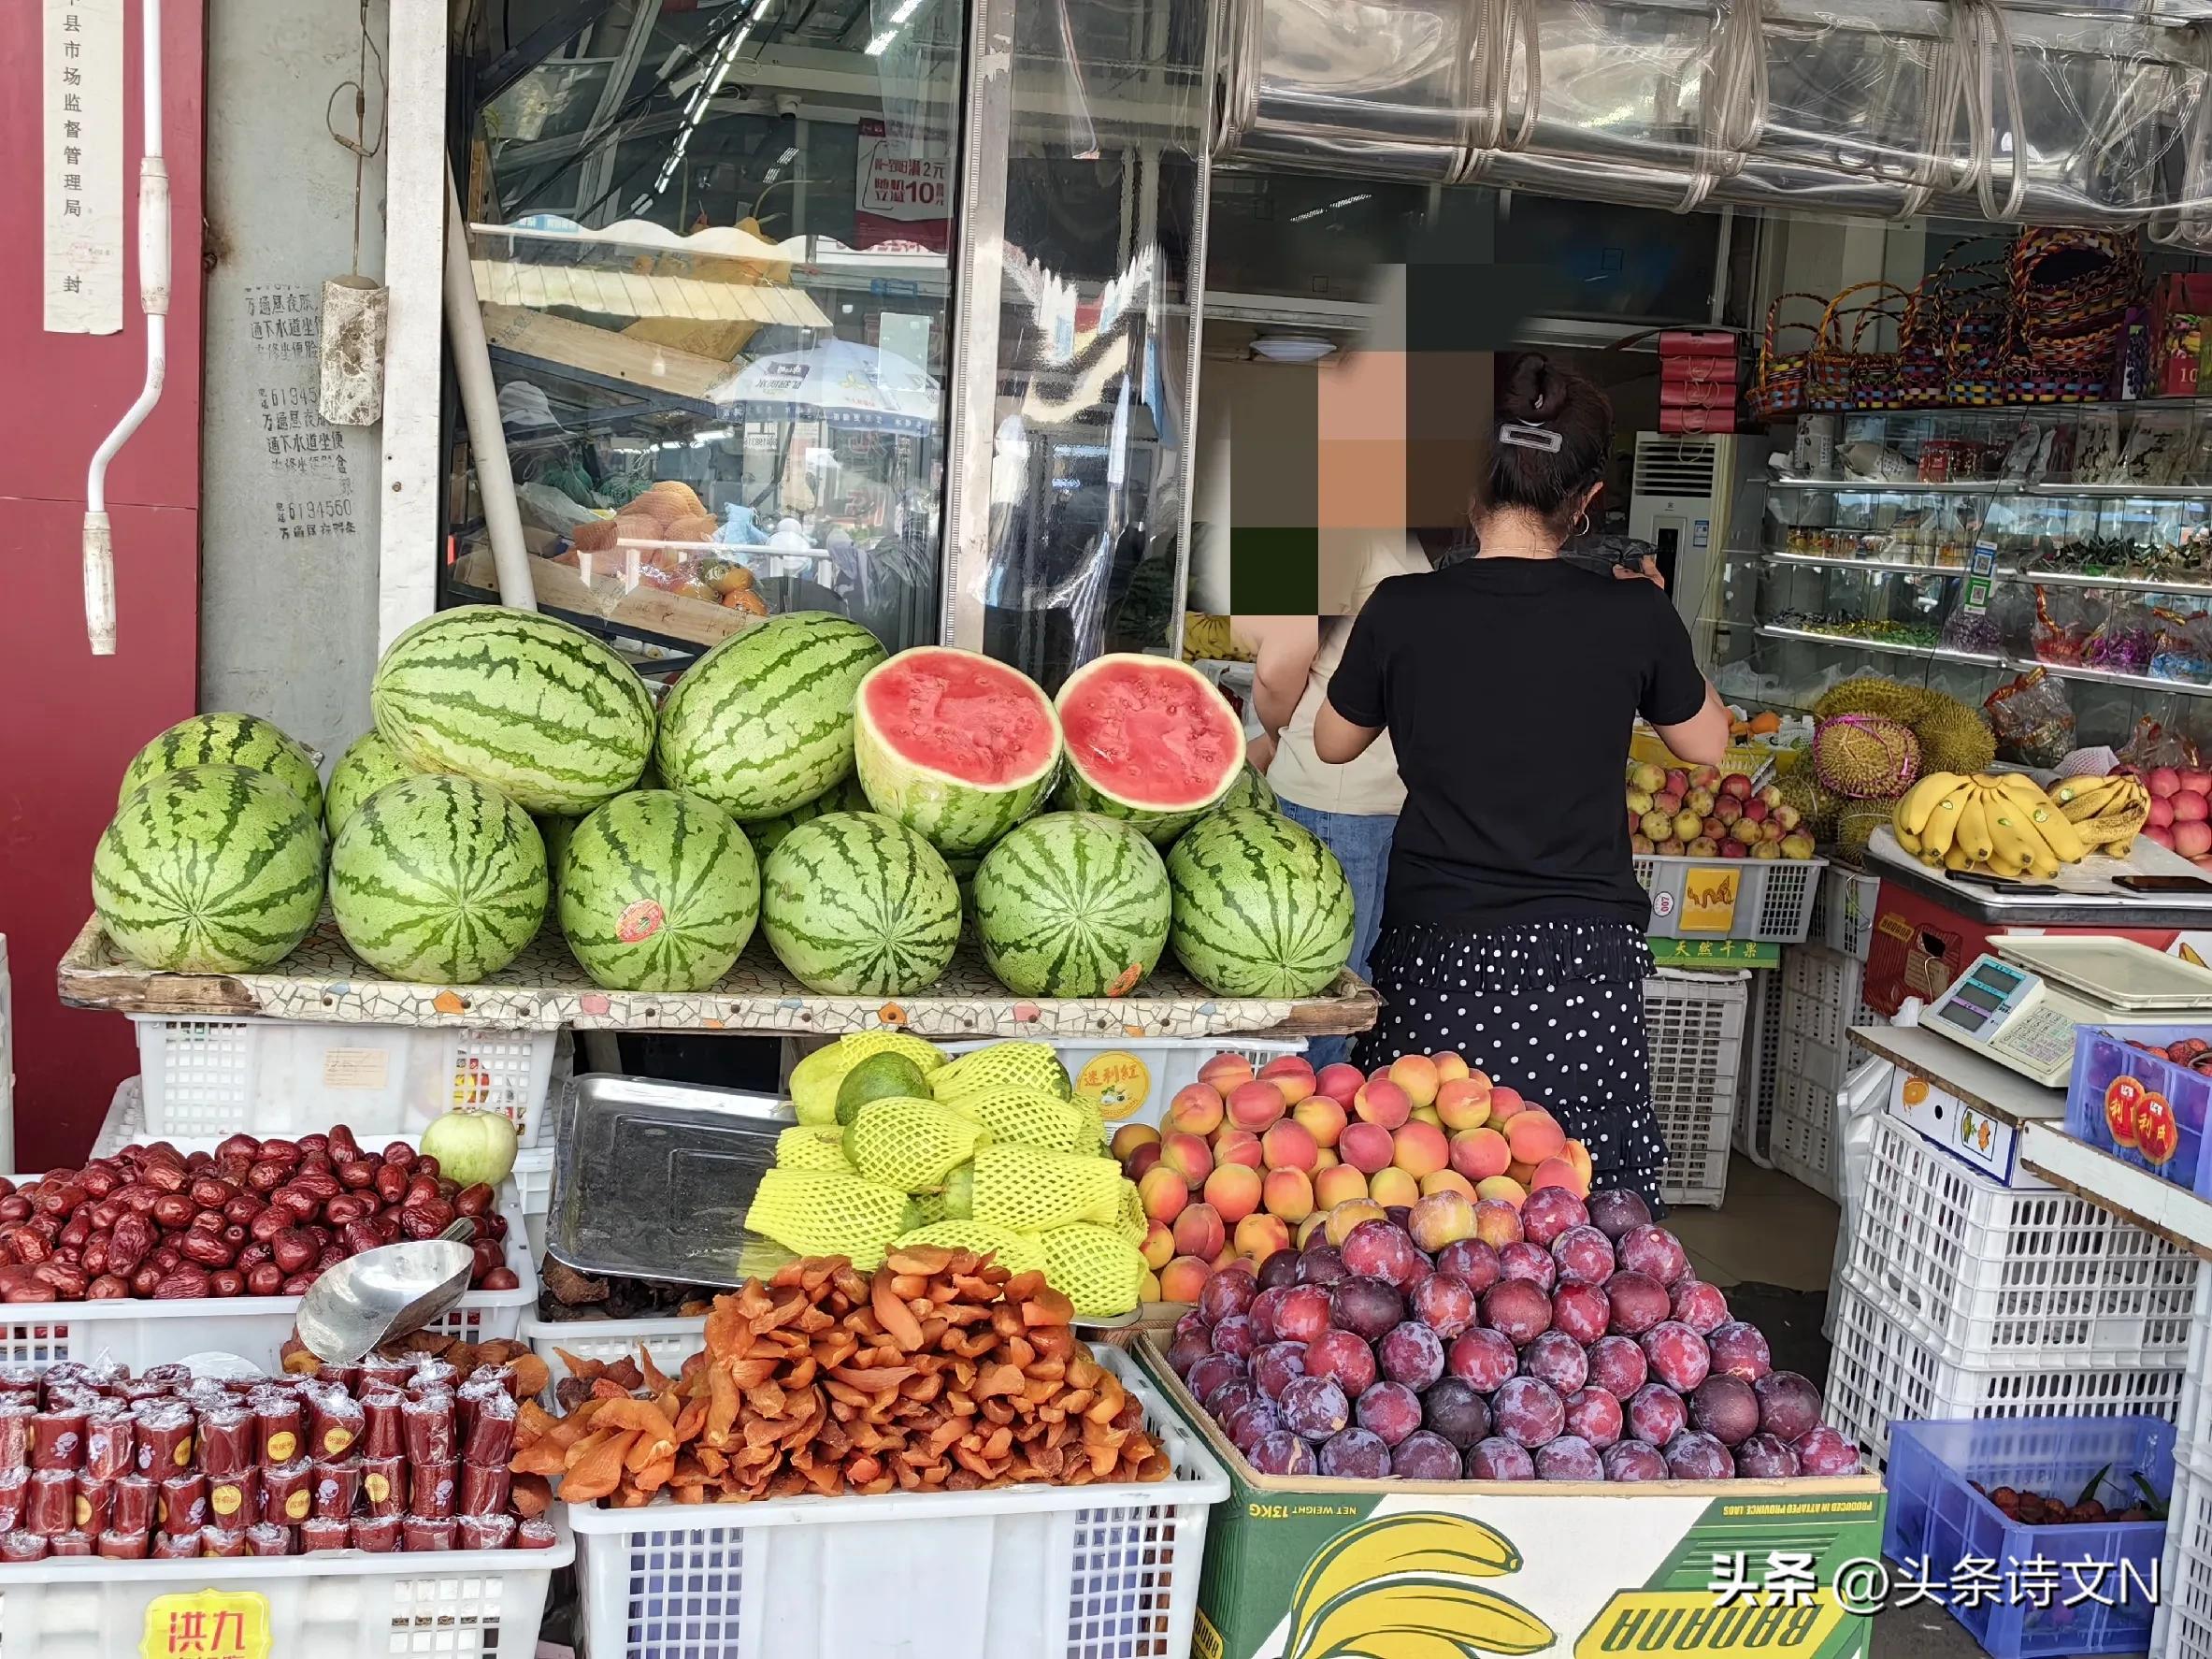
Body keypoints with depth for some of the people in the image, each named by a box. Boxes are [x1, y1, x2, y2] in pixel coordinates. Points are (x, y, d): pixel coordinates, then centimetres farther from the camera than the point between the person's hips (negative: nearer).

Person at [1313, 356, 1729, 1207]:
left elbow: (1334, 743, 12)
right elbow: (1707, 744, 14)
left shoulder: (1402, 610, -6)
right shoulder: (1633, 615, -5)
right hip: (1581, 961, 0)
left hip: (1438, 955, 0)